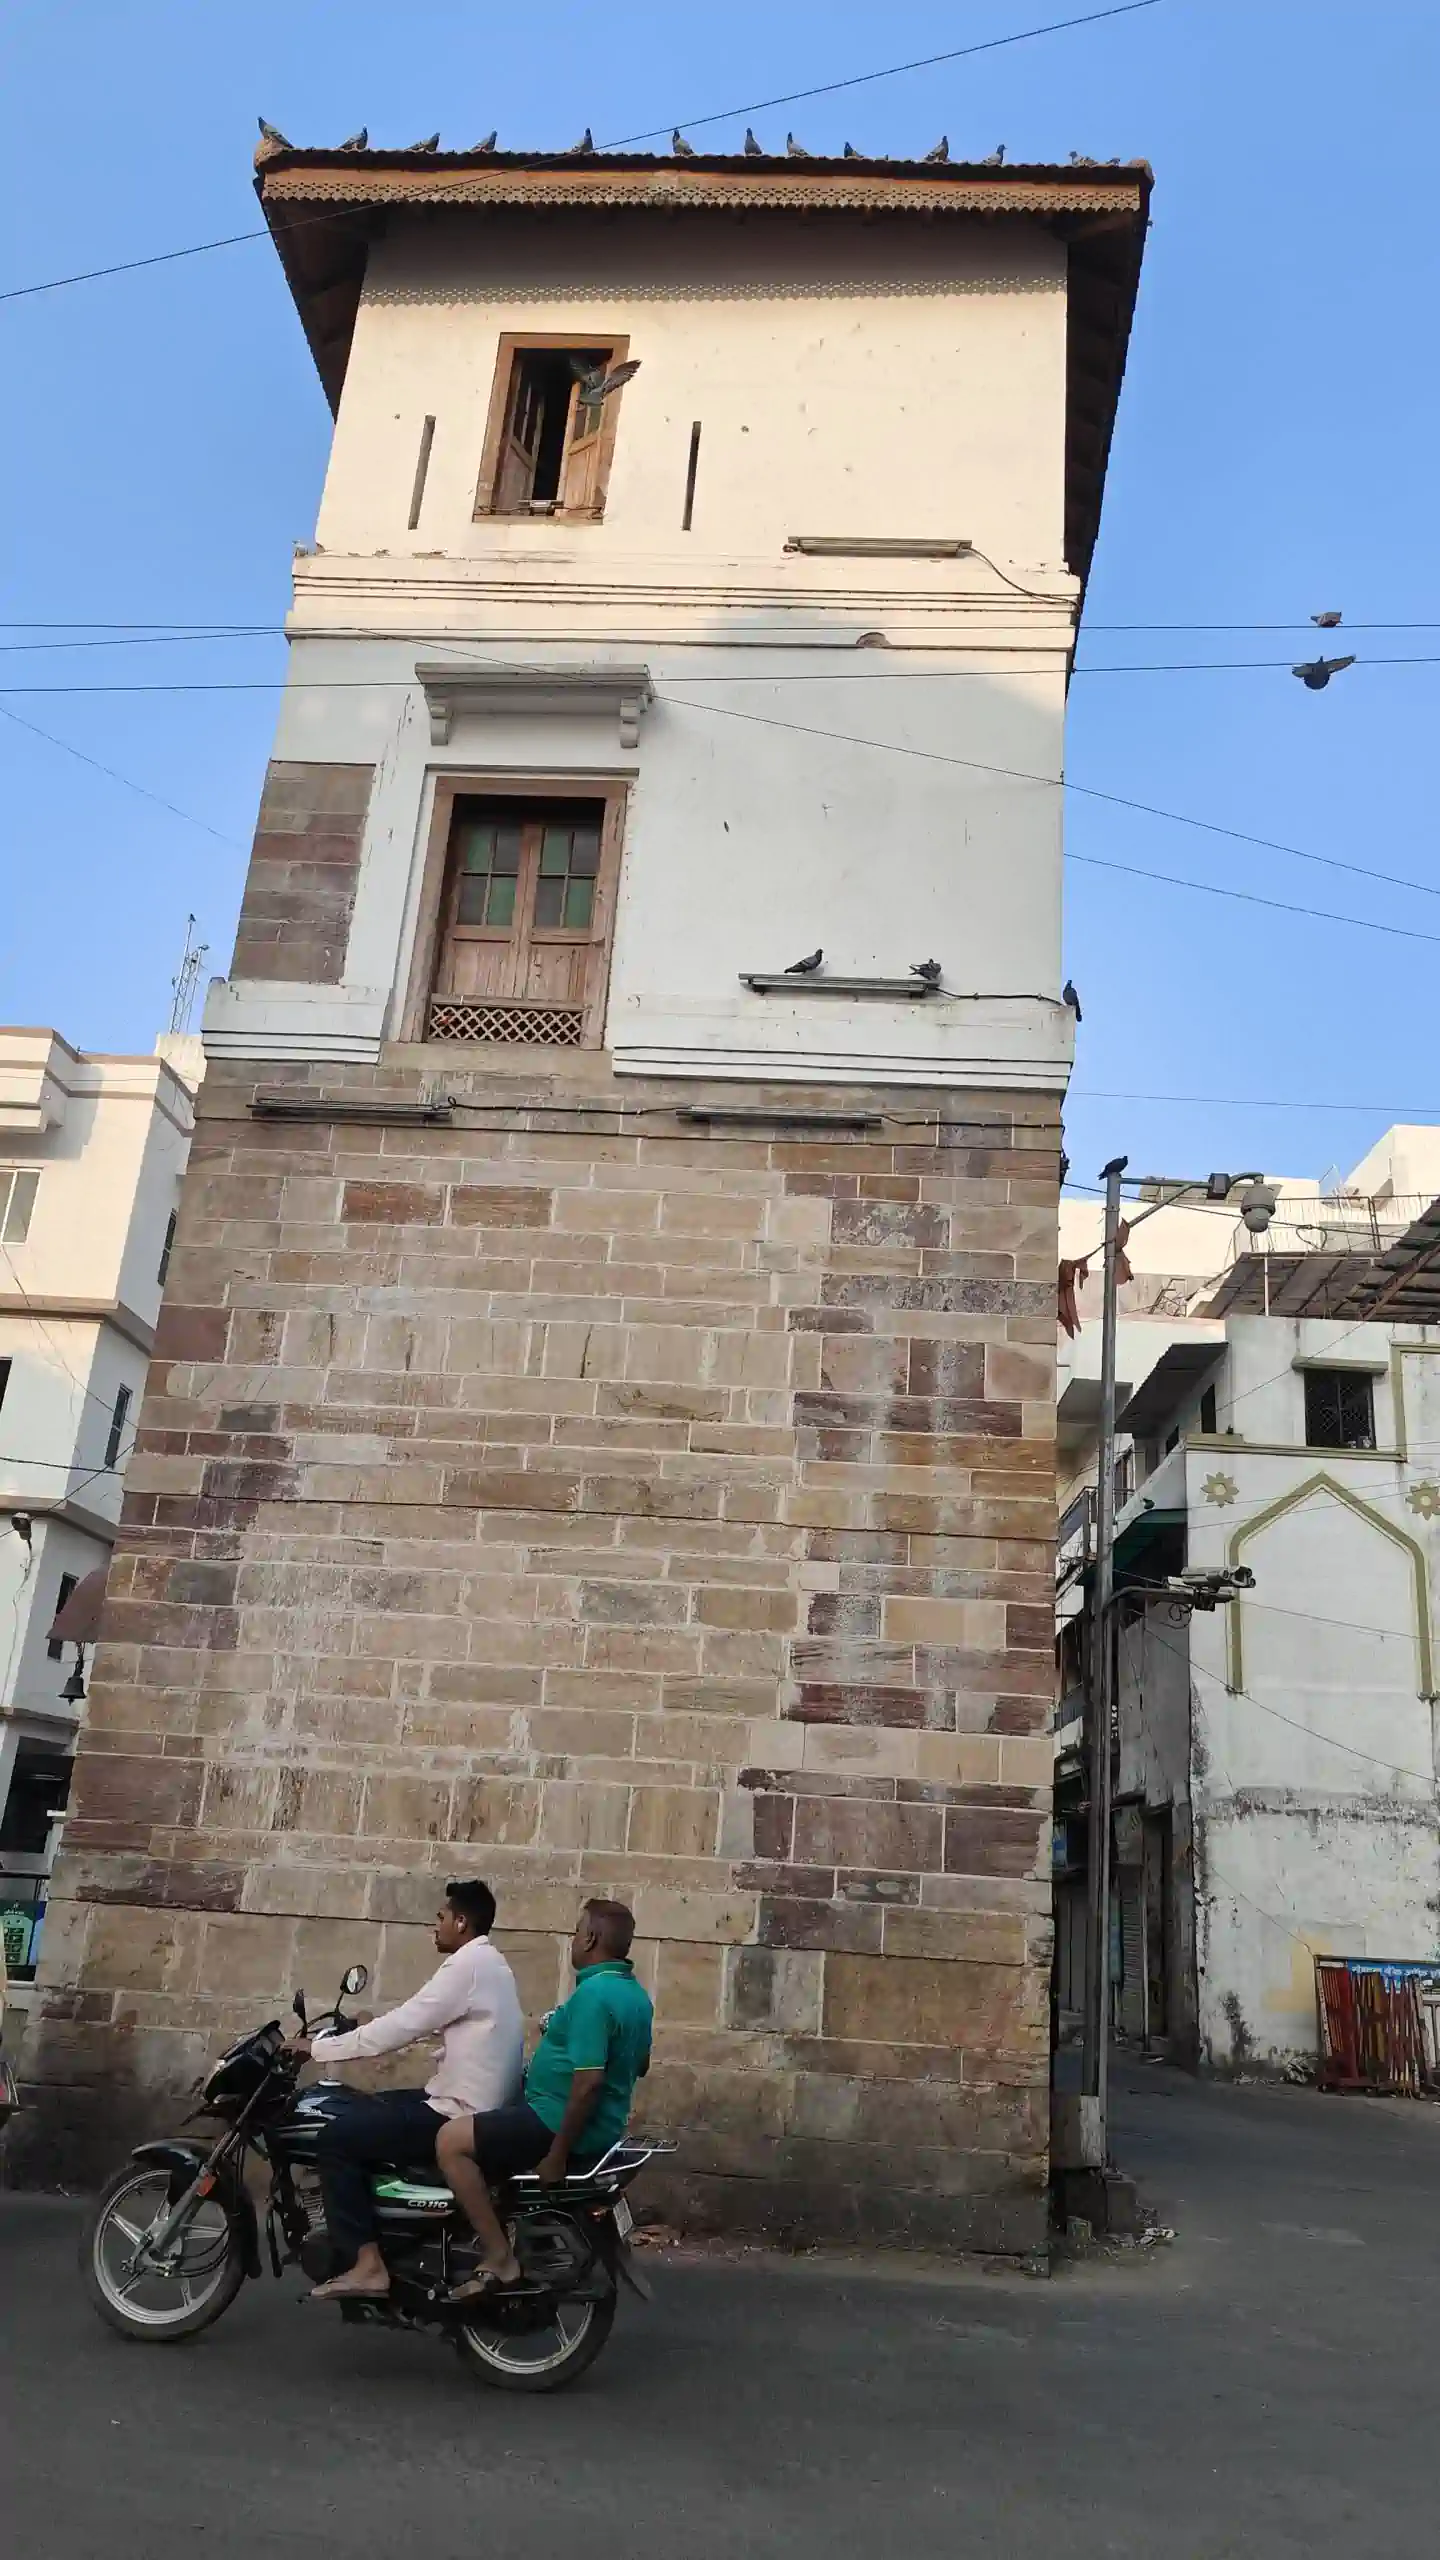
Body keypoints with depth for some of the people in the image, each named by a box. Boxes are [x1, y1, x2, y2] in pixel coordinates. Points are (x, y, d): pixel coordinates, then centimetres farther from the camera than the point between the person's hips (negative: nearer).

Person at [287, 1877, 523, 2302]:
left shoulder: (468, 1964, -17)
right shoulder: (488, 1963, 15)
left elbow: (400, 2027, -18)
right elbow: (414, 2026, 19)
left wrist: (318, 2047, -9)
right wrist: (336, 2041, 16)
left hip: (460, 2114, -10)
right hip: (480, 2106, 10)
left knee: (337, 2139, -9)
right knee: (359, 2112, 18)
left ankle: (367, 2264, -10)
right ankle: (353, 2238, 25)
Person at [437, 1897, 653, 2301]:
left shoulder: (593, 1994, -23)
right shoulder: (635, 1993, 8)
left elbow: (589, 2082, -28)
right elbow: (640, 2066, 21)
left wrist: (556, 2153, -22)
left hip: (564, 2124, -10)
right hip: (602, 2125, 10)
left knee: (451, 2141, -12)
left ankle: (499, 2258, -12)